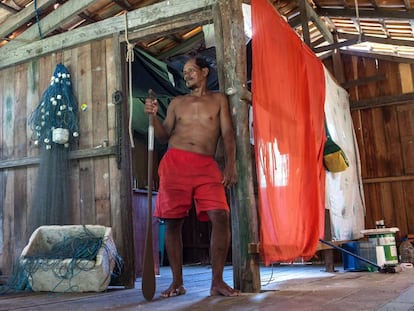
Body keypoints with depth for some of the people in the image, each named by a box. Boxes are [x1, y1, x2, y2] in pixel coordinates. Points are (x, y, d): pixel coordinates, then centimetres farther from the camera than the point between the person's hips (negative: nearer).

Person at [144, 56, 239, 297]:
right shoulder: (177, 103, 21)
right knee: (173, 222, -1)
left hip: (207, 165, -1)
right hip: (175, 162, 2)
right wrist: (154, 115, -1)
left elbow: (228, 133, 4)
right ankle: (177, 282, 10)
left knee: (221, 217, -16)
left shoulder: (218, 99, 16)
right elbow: (164, 137, 16)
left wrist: (230, 165, -8)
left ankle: (217, 281, -6)